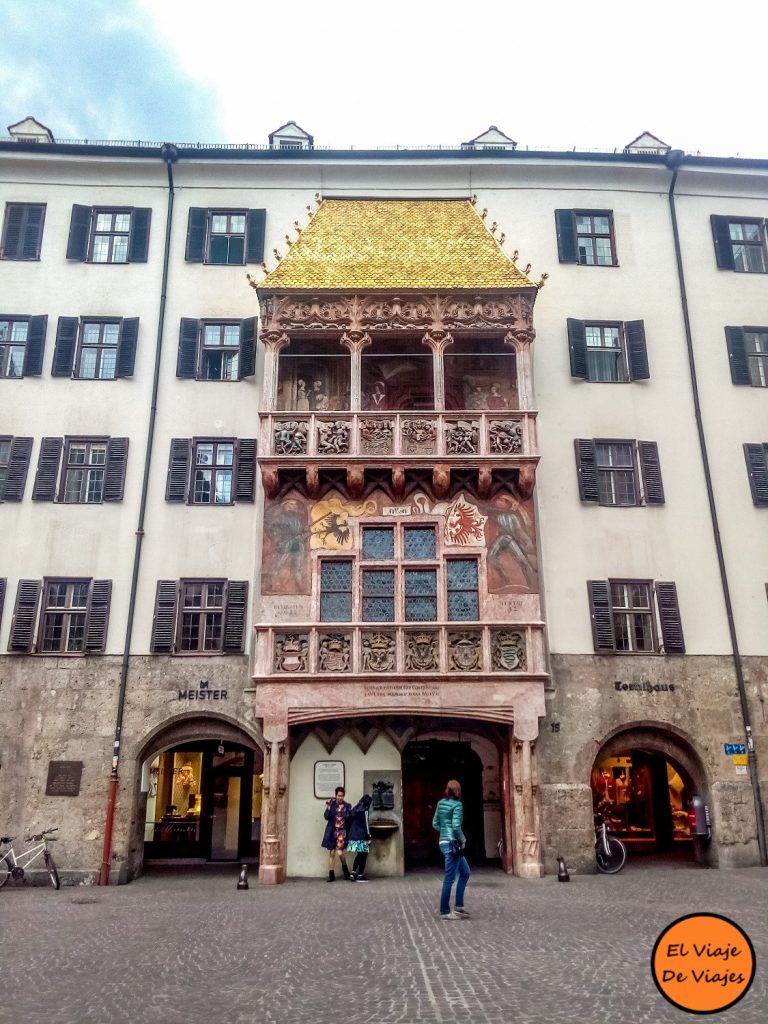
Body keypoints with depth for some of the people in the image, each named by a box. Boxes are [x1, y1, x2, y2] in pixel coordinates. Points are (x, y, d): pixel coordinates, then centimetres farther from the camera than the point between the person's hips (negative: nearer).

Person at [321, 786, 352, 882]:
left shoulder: (347, 806, 3)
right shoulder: (331, 805, 3)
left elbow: (350, 820, 5)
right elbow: (327, 817, -6)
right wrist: (328, 808, -21)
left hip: (342, 831, -1)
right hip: (332, 831, 1)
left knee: (339, 853, -11)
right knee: (331, 853, 3)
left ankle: (345, 868, 17)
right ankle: (331, 874, 13)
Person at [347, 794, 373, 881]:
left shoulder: (354, 810, 11)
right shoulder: (364, 811, -12)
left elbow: (350, 822, 14)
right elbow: (365, 824, -13)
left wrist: (348, 836, 20)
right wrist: (368, 837, -7)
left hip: (353, 836, 8)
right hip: (361, 836, -7)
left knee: (359, 855, 17)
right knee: (363, 856, 3)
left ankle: (353, 873, 8)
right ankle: (360, 875, 5)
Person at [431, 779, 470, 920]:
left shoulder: (440, 803, 9)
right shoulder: (457, 804, -13)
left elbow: (435, 824, 12)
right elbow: (456, 826, -21)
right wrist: (463, 839, -6)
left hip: (444, 842, 8)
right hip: (452, 844, -8)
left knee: (465, 873, 19)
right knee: (450, 878, -1)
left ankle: (458, 907, 21)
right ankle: (445, 912, 6)